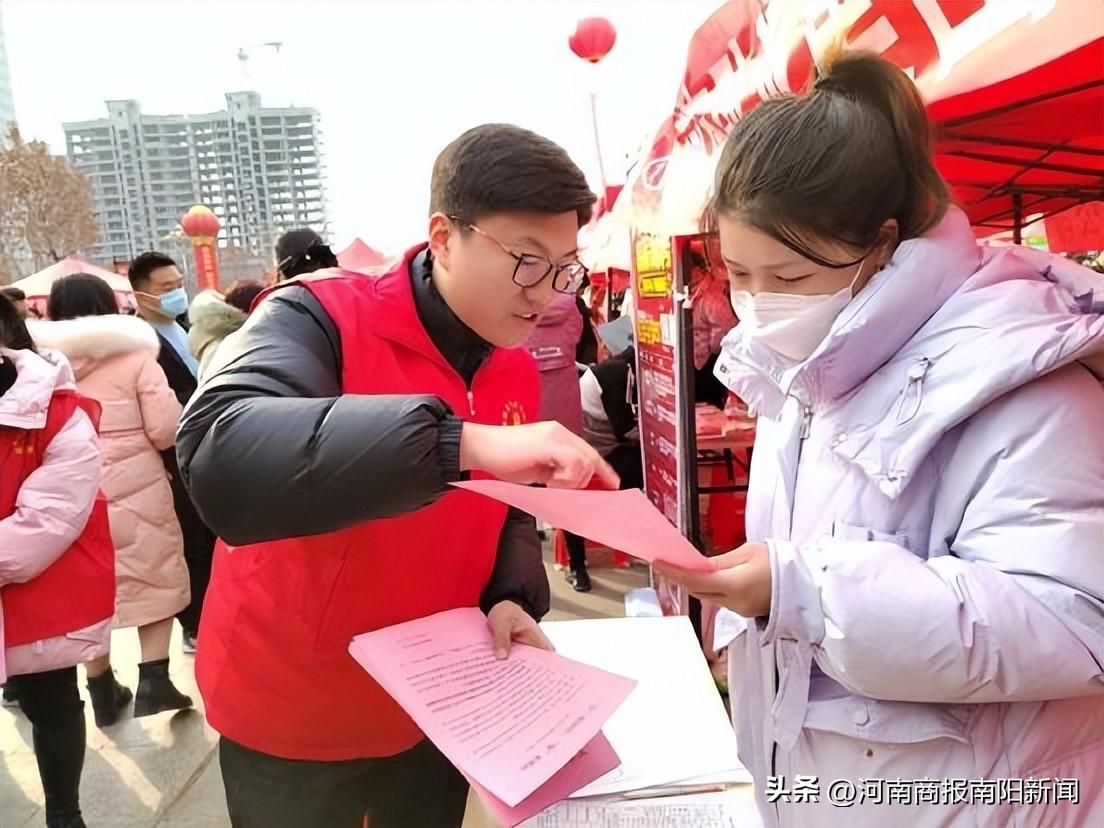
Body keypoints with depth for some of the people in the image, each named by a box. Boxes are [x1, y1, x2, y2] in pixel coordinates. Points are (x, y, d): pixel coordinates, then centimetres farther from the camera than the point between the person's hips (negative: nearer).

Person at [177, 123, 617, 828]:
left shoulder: (518, 370, -2)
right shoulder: (322, 317, -22)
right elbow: (219, 458, -40)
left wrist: (513, 600, -11)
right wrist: (463, 441, -47)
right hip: (291, 714, -4)